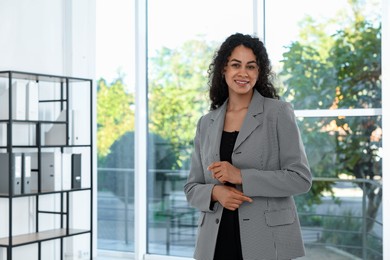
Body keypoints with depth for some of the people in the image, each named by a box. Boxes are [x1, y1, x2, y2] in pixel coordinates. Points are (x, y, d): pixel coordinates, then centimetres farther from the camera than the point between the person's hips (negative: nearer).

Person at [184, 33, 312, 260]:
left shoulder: (279, 112, -2)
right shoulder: (206, 123, 9)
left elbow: (301, 178, -8)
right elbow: (192, 188, 10)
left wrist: (241, 177, -16)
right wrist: (215, 192, -11)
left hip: (267, 242, -3)